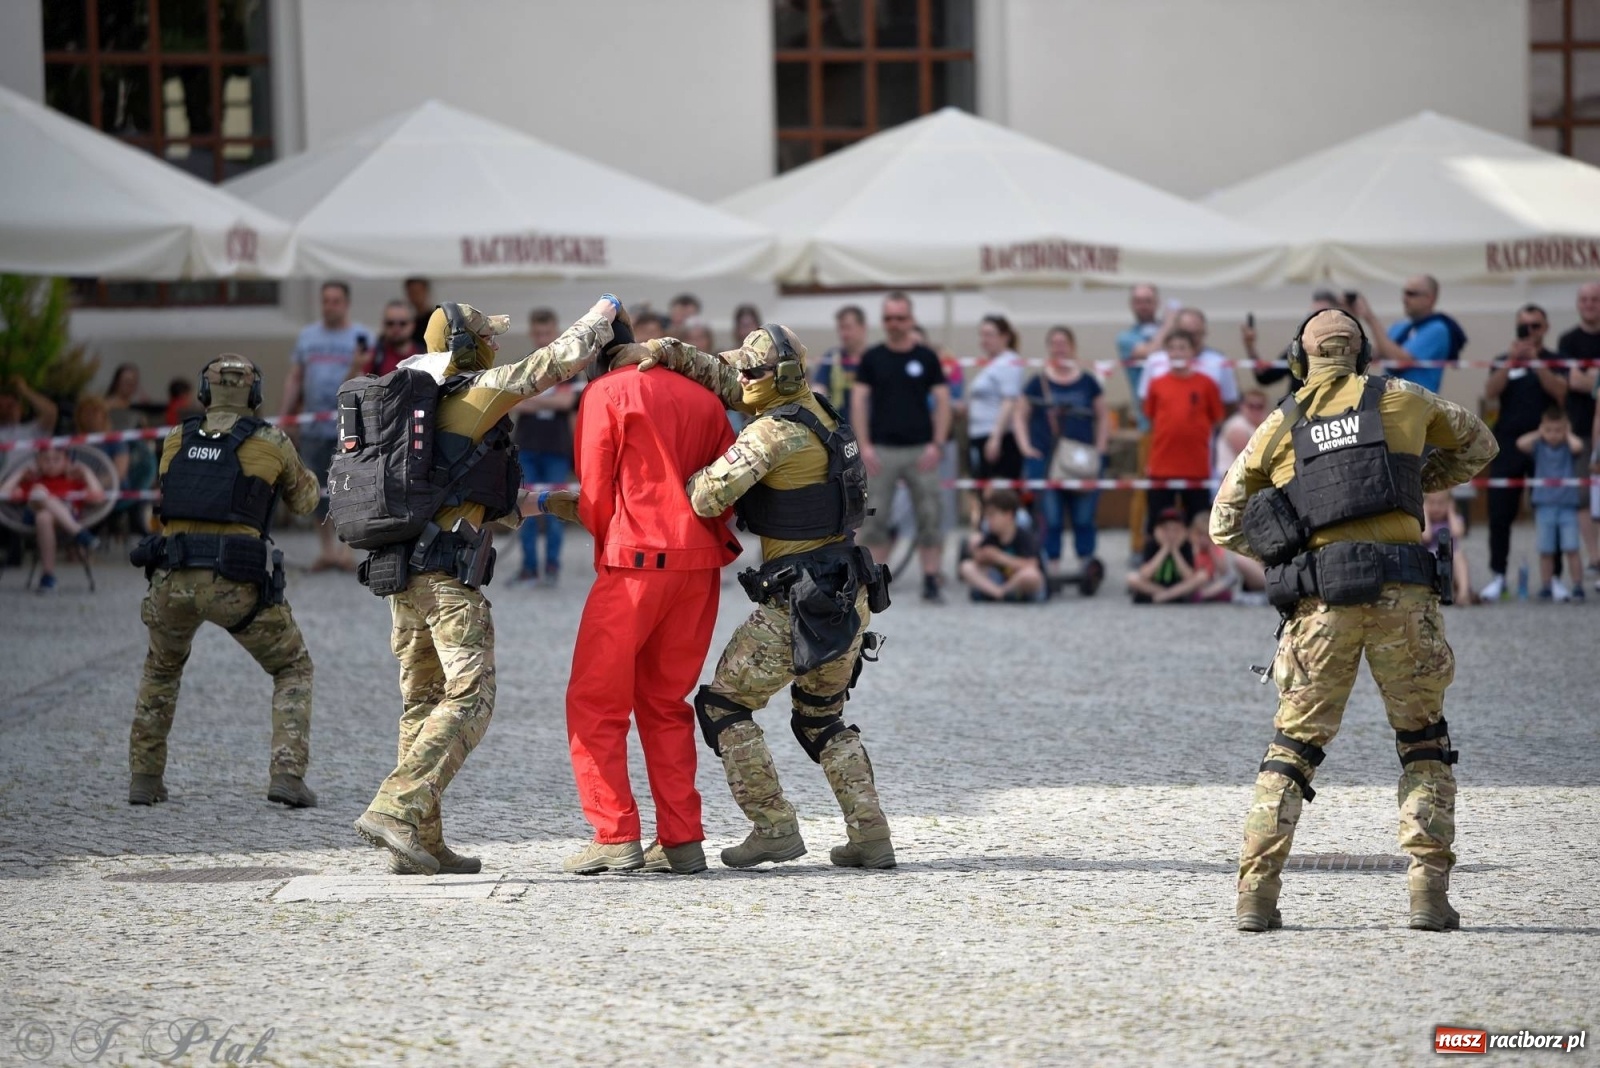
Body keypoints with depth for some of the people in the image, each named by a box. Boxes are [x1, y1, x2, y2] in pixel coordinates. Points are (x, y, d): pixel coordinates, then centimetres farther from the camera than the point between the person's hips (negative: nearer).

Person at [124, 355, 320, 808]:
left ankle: (144, 778, 26)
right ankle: (287, 774, -1)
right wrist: (305, 472, 45)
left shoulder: (176, 441, 14)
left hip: (172, 579, 3)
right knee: (292, 669, 17)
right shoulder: (272, 443, 7)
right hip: (237, 583, -3)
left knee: (162, 668, 31)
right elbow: (302, 501, 24)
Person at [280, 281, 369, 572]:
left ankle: (346, 546, 2)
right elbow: (294, 379, 14)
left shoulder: (361, 337, 1)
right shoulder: (307, 336, 13)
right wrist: (284, 414, 9)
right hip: (313, 426, 4)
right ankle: (326, 548, 15)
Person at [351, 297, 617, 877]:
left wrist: (520, 505, 36)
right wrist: (602, 316, 20)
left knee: (421, 703, 11)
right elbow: (563, 357, 1)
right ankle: (394, 809, -25)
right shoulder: (479, 390, -1)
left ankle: (422, 845, 10)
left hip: (400, 568, 8)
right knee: (468, 699, -11)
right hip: (449, 573, -8)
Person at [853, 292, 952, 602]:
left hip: (921, 450, 0)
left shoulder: (926, 358, 5)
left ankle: (931, 580, 4)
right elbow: (858, 402, 2)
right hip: (881, 450, 0)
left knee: (929, 517, -1)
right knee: (874, 518, 1)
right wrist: (864, 446, -8)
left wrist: (937, 444, -7)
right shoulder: (871, 358, 5)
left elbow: (942, 402, 3)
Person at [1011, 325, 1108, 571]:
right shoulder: (1039, 383, 3)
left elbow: (1104, 417, 11)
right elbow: (1019, 415, 6)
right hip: (1045, 459, -1)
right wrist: (1026, 447, -5)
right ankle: (1051, 568, 7)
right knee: (1051, 520, 1)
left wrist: (1099, 450, 1)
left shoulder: (1087, 382, 6)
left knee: (1084, 518, 1)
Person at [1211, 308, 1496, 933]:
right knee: (1424, 744, 13)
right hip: (1401, 593, -1)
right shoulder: (1399, 399, 12)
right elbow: (1478, 444, 29)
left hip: (1321, 601, 1)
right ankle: (1429, 893, 1)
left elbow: (1226, 527, 17)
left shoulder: (1280, 426, 14)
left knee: (1293, 747, 10)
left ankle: (1256, 895, -1)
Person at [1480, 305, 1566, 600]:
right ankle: (1498, 576, 2)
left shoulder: (1555, 362, 9)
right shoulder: (1504, 361, 11)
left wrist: (1536, 362, -16)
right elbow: (1490, 393, -5)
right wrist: (1511, 362, -17)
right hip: (1508, 445, 1)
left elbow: (1560, 393, -9)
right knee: (1500, 513, -3)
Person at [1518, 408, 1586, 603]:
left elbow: (1577, 446, -23)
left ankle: (1578, 587, 2)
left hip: (1568, 504, -2)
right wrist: (1538, 434, 1)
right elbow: (1521, 444, -11)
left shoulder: (1569, 447, 0)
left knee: (1571, 548, -4)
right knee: (1546, 551, 4)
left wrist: (1568, 434, -5)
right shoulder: (1539, 447, 5)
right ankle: (1546, 588, 11)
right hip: (1544, 505, 2)